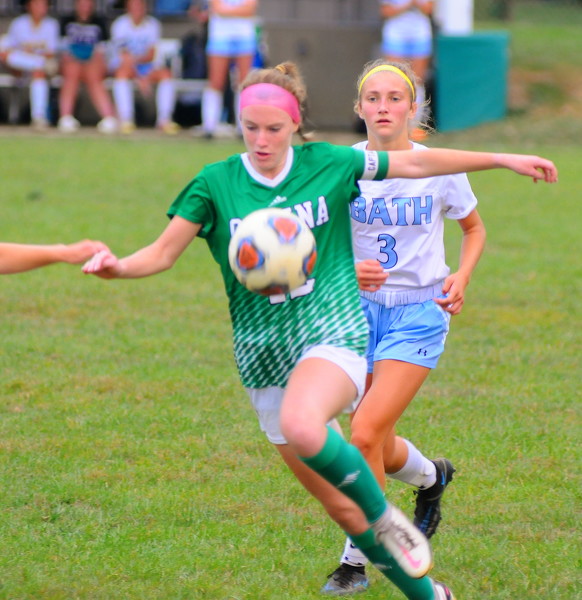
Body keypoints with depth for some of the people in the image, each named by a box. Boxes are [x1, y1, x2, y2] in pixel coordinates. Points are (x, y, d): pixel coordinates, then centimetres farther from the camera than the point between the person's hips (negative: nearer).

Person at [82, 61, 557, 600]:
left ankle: (385, 516, -13)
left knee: (301, 426, -37)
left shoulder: (327, 164, 0)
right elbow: (163, 253, 0)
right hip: (262, 352, 3)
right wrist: (117, 267, -22)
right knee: (340, 507, 4)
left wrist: (503, 160, 12)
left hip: (334, 333, -3)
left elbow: (416, 163, 10)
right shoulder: (216, 183, 0)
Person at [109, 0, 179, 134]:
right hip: (122, 64, -3)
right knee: (123, 71, -37)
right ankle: (125, 120, -39)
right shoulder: (120, 24, -9)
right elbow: (123, 55, -18)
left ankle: (164, 120, -24)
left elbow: (151, 55, -6)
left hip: (146, 64, 3)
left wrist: (137, 59, -30)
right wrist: (140, 79, -28)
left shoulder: (152, 24, 1)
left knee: (165, 73, -24)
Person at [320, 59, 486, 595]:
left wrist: (462, 277, -6)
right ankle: (433, 477, 44)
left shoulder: (438, 168, -7)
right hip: (359, 308, 3)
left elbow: (475, 228, 11)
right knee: (380, 452, 7)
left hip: (417, 314, -3)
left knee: (365, 433, -16)